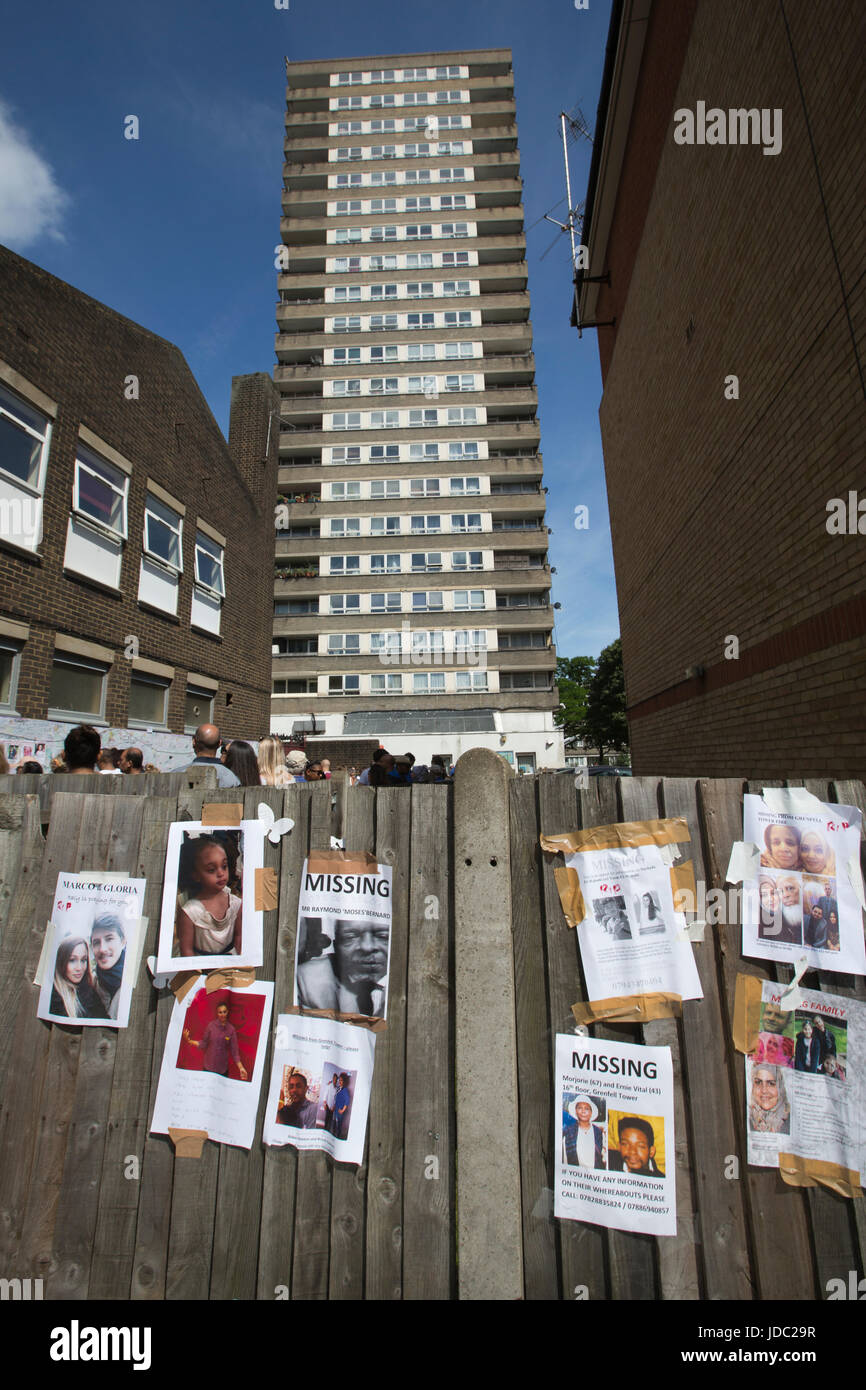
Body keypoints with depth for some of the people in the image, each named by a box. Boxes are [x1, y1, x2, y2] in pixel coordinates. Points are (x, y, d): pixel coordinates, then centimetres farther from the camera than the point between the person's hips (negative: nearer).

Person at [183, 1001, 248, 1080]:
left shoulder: (231, 1029, -9)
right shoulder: (211, 1025, -9)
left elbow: (234, 1051, -6)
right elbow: (204, 1044, 0)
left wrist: (241, 1067, -14)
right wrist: (188, 1040, -11)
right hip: (208, 1066, 0)